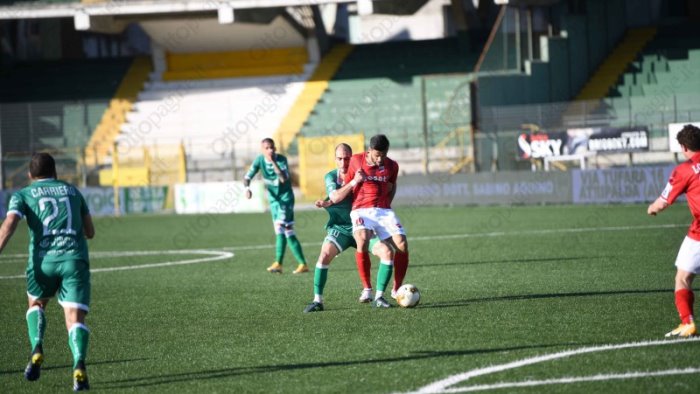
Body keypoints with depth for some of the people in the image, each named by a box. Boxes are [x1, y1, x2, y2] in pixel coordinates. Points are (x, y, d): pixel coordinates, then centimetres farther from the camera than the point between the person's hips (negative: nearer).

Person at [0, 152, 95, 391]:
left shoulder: (23, 195, 13)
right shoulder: (72, 191, 22)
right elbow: (90, 232, 26)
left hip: (43, 260, 0)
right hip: (75, 259, 1)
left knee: (36, 304, 27)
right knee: (75, 319, -4)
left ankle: (37, 351, 3)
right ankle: (79, 366, -31)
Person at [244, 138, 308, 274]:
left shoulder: (281, 159, -16)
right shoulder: (260, 160, -4)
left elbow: (284, 179, -30)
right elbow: (248, 177, -4)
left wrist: (273, 162, -34)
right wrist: (247, 188, -25)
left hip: (285, 198, -6)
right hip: (273, 199, 6)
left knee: (280, 228, -19)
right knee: (288, 233, 6)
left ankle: (278, 263, -21)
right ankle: (302, 264, 10)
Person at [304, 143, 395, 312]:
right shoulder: (330, 176, 0)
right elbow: (335, 196, -18)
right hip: (339, 228, -1)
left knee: (387, 252, -18)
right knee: (325, 254, -25)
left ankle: (378, 296, -7)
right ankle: (317, 300, -16)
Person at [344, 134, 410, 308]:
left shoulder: (391, 166, 7)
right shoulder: (356, 161, 1)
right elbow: (346, 187, 10)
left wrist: (386, 204, 13)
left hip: (384, 210, 3)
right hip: (361, 211, -3)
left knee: (402, 245, -14)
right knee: (362, 242, -31)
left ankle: (397, 290, 3)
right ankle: (367, 289, -20)